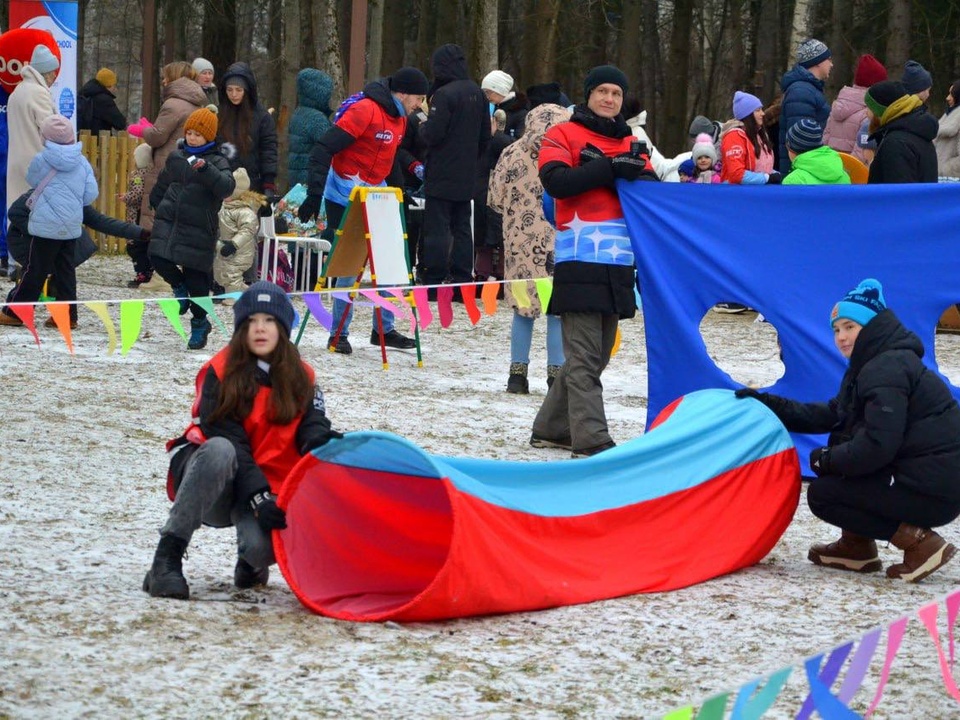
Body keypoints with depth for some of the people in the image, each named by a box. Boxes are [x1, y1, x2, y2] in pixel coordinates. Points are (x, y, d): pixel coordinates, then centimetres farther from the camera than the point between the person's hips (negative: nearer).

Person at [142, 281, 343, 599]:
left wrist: (328, 444, -36)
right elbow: (230, 441, -18)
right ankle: (167, 557, -34)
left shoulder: (301, 379, 4)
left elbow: (313, 431, -10)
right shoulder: (220, 374, -9)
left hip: (271, 489, 2)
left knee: (262, 545, -32)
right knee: (220, 450, -38)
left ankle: (252, 561, 10)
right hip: (211, 487, -2)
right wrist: (259, 498, -30)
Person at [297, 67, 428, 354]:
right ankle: (339, 334, 5)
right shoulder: (365, 111, -20)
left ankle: (384, 329, 17)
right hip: (345, 197, -8)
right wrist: (315, 194, -26)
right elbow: (324, 149, -23)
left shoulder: (399, 118, 8)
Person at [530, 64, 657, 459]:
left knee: (597, 352, 11)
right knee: (584, 356, -10)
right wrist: (608, 167, -17)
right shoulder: (563, 135, 3)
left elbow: (652, 186, 9)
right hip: (580, 260, -7)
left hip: (618, 262, 7)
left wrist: (634, 174, -10)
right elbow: (556, 181, -13)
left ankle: (551, 428, 21)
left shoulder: (629, 142, 21)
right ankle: (591, 439, -14)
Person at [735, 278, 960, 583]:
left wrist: (827, 460, -8)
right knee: (841, 441, 18)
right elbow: (829, 416, 18)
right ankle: (857, 547, 18)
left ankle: (918, 542, -10)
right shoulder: (873, 365, 16)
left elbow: (877, 446, -25)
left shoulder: (887, 370, -17)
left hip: (934, 492, -10)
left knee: (822, 494, -4)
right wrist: (768, 403, 14)